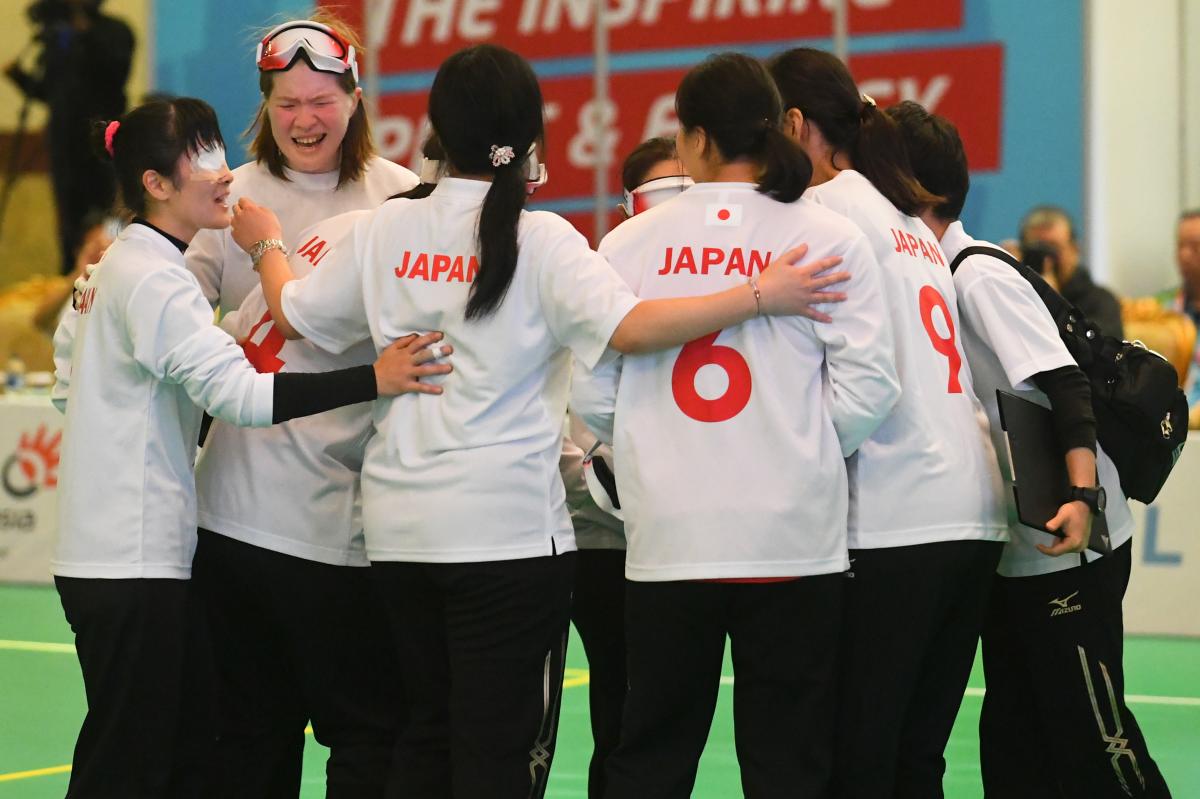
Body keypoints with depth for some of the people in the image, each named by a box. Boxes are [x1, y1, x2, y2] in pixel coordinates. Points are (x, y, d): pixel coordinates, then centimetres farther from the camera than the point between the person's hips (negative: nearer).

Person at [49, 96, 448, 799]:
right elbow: (238, 391, -27)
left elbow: (69, 383, 23)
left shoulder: (115, 268, 15)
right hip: (132, 561, -10)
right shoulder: (155, 280, -17)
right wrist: (373, 380, -32)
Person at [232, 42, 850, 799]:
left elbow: (293, 314, 16)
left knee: (429, 729, 18)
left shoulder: (386, 230, 4)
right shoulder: (541, 239, -10)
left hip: (400, 528, 5)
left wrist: (266, 243, 36)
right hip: (509, 530, -5)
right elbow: (630, 326, -22)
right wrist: (761, 295, -20)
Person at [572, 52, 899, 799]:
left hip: (668, 539, 1)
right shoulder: (830, 237, -2)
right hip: (794, 538, -1)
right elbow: (867, 386, -5)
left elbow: (592, 395, 2)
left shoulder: (630, 243, 1)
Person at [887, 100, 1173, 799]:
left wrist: (1081, 496, -33)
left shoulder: (981, 277, -15)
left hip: (1070, 543, -10)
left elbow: (1065, 384, -24)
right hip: (1014, 551, 10)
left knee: (1092, 740, -8)